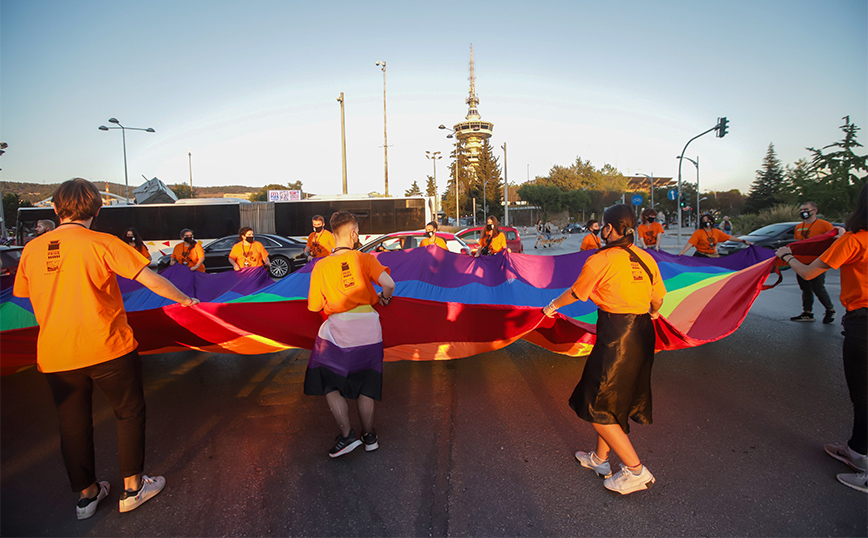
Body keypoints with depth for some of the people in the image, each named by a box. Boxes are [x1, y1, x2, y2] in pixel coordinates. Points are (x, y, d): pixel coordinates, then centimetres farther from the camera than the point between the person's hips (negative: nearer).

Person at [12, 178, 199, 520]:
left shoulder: (32, 249, 3)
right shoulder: (102, 243, -10)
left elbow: (24, 296, 15)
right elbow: (152, 281, -13)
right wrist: (185, 299, 2)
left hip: (54, 355, 4)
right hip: (107, 350, -4)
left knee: (73, 425, 17)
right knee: (130, 414, 13)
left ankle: (86, 493, 32)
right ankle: (132, 488, 22)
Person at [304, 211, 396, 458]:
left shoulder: (320, 266, 1)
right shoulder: (363, 258, -1)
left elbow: (314, 306, 4)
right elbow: (389, 284, -15)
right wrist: (384, 297, 5)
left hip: (338, 329, -1)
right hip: (369, 327, 2)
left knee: (329, 383, 13)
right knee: (365, 384, 16)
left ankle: (347, 435, 6)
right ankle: (369, 435, 24)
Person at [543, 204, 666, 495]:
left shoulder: (600, 260, -11)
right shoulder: (647, 259, 6)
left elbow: (575, 293, 2)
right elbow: (658, 300, 17)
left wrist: (553, 305, 22)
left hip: (616, 337, -8)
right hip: (642, 334, 8)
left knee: (597, 407, 6)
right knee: (615, 399, 21)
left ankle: (636, 470, 8)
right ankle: (600, 459, 35)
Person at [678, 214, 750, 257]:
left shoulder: (716, 232, 10)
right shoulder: (698, 232, -5)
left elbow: (729, 237, 17)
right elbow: (690, 243, -16)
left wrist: (743, 241, 18)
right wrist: (683, 251, -32)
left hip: (714, 256, 5)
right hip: (701, 257, -5)